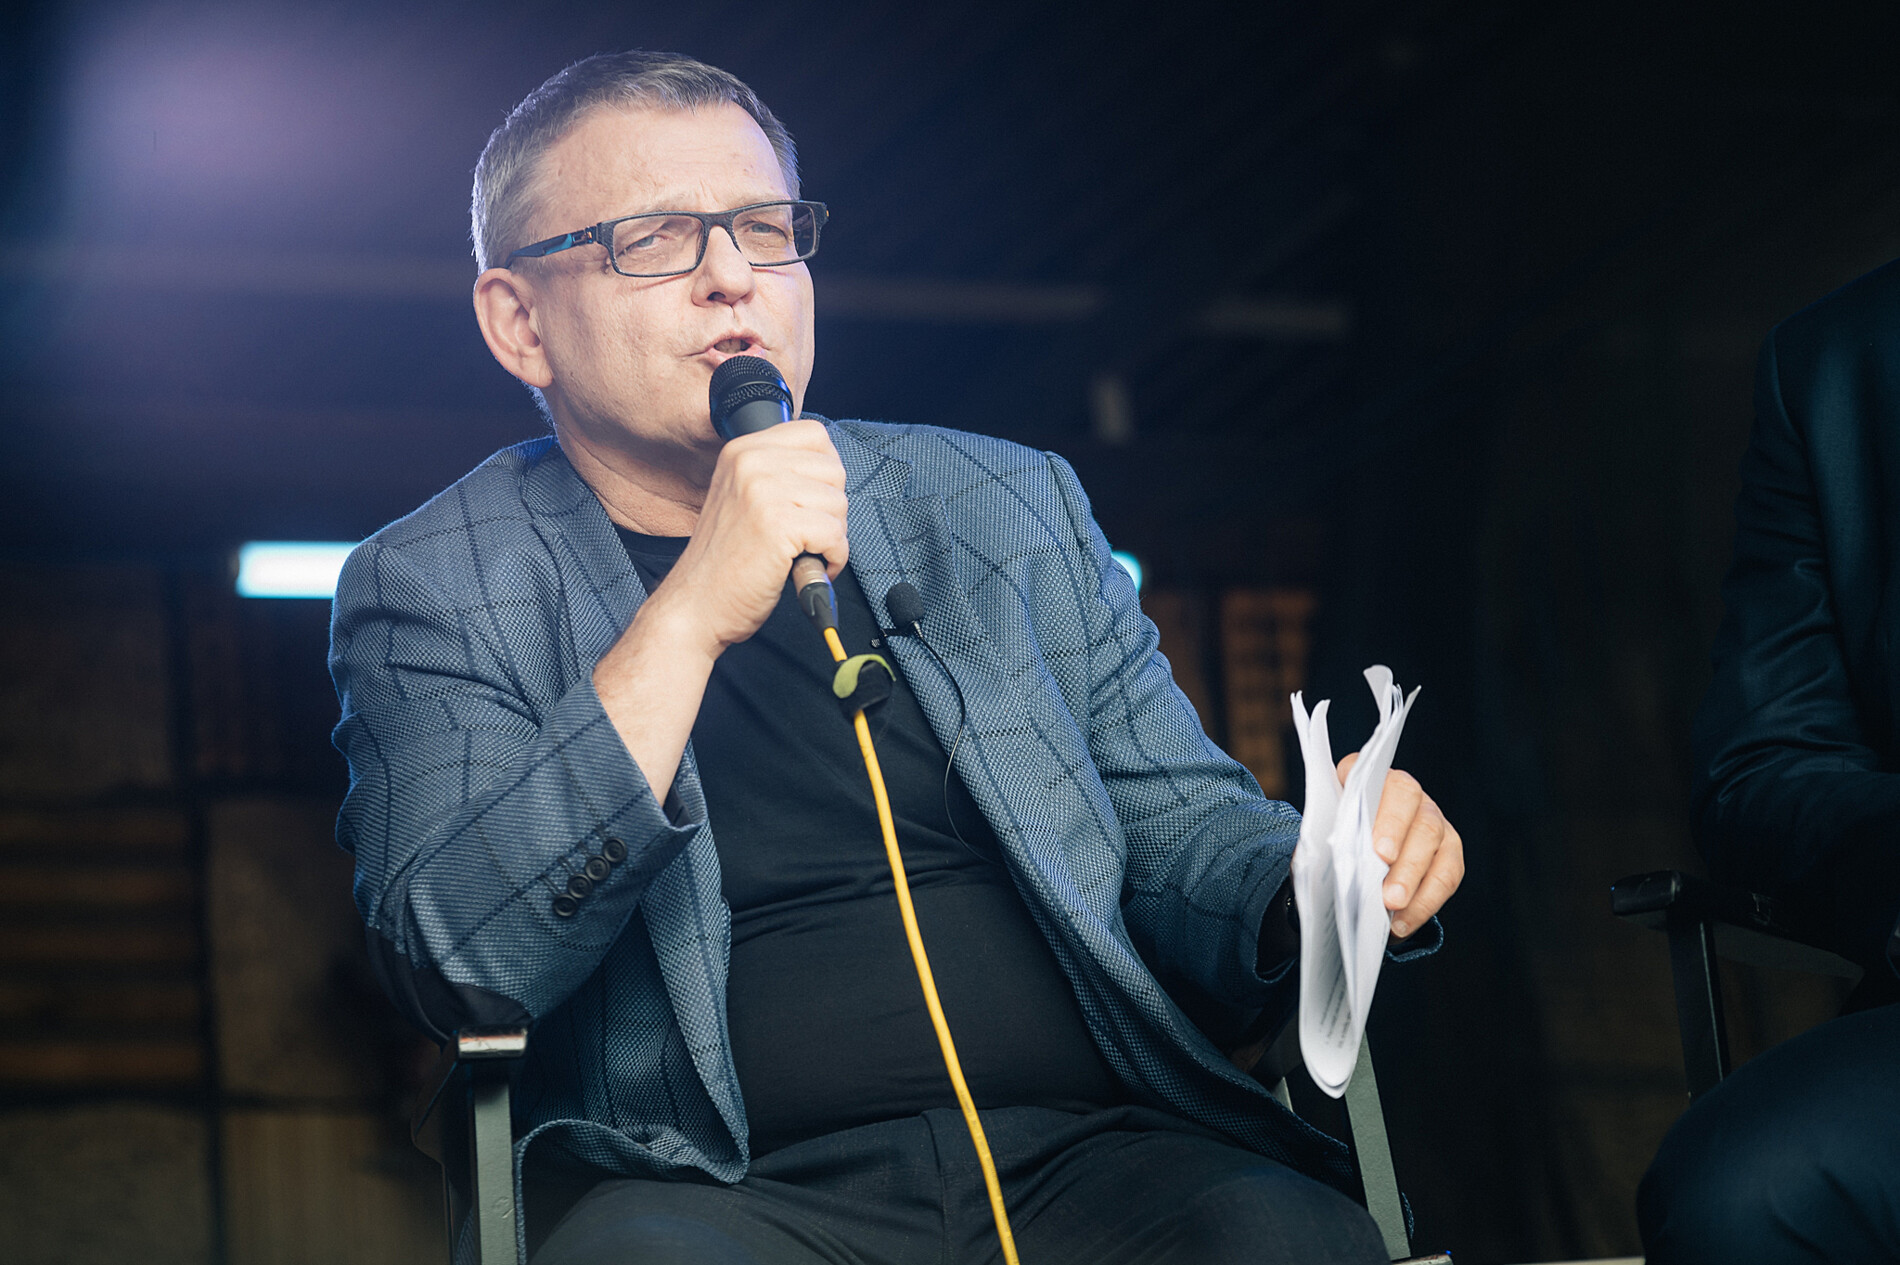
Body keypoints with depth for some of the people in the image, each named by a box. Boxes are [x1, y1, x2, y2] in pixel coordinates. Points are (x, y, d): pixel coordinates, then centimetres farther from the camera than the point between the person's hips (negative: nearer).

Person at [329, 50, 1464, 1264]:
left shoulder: (1009, 507, 17)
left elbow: (1179, 836, 20)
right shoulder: (434, 586, 6)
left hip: (1086, 1158, 3)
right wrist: (687, 620, -17)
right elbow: (459, 970, -8)